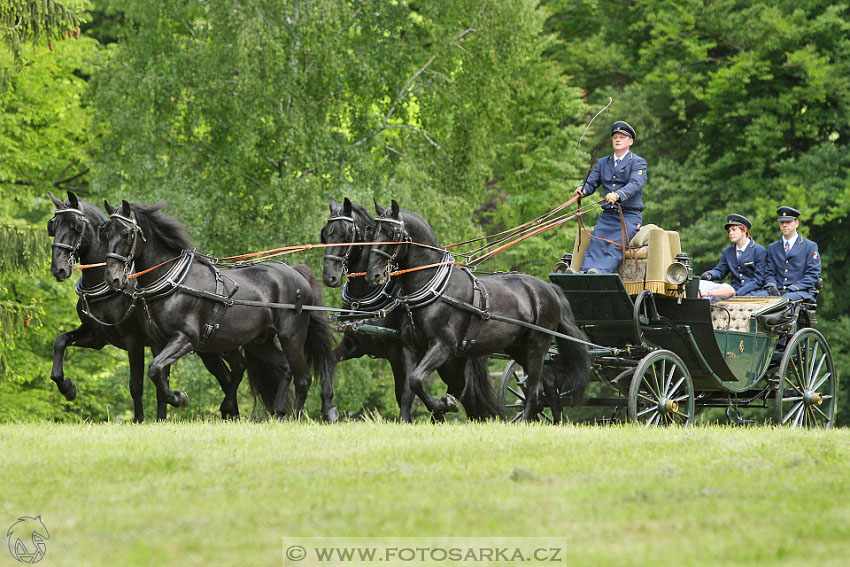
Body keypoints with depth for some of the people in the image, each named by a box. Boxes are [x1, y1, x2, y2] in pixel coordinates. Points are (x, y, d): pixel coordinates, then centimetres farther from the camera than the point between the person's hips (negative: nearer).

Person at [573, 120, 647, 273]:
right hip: (607, 215, 5)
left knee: (615, 247, -27)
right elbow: (591, 182, 12)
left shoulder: (638, 162, 4)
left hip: (629, 216, -5)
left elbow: (635, 184, -15)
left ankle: (600, 272, -51)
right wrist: (582, 189, -14)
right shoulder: (603, 163, 22)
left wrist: (618, 195, -35)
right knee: (595, 245, -20)